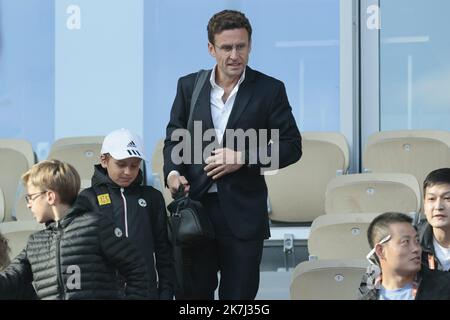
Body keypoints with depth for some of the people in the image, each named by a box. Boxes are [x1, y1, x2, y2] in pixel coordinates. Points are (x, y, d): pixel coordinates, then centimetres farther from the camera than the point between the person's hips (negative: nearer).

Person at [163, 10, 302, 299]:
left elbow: (291, 147, -1)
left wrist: (242, 158, -13)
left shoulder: (270, 90, -1)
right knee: (193, 292, 7)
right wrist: (172, 171, -7)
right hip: (195, 207, 2)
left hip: (243, 213, -2)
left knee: (239, 295, 4)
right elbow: (174, 137, 13)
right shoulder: (189, 86, 6)